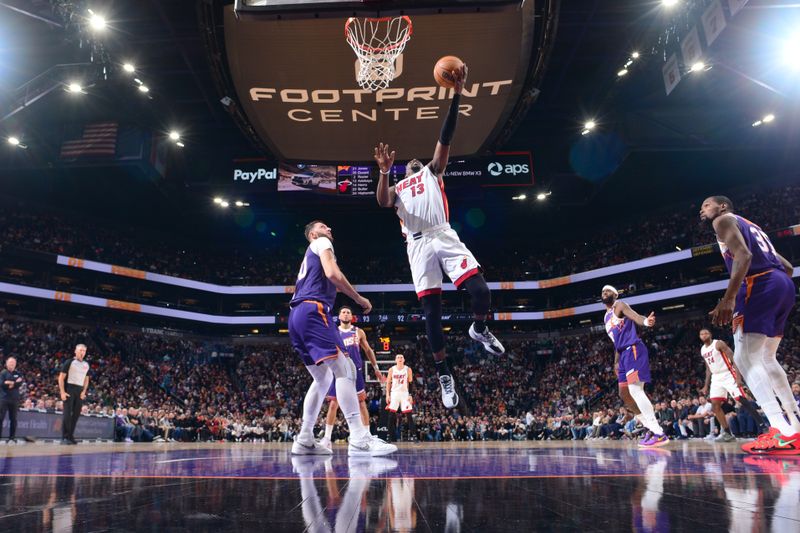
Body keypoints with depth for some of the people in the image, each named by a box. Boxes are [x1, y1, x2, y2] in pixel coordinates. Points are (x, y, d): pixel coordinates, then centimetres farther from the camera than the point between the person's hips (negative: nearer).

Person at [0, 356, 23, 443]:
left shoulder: (18, 374, 12)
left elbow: (20, 383, -4)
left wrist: (9, 383, -14)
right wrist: (15, 382, -12)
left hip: (14, 399, 2)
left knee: (13, 419, 5)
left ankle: (12, 437, 10)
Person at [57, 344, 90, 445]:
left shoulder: (86, 365, 14)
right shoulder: (69, 362, -3)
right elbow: (61, 378, -6)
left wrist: (84, 392, 7)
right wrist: (62, 392, -14)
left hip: (80, 391, 5)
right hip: (69, 389, -5)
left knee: (76, 414, 5)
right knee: (67, 414, -9)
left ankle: (71, 436, 12)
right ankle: (65, 437, -7)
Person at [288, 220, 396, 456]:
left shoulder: (309, 255, 34)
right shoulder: (321, 243, 8)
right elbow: (332, 273, -11)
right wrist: (359, 299, -4)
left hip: (297, 315, 10)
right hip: (312, 311, -10)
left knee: (323, 378, 14)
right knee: (344, 369, -16)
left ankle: (304, 440, 11)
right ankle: (359, 439, -25)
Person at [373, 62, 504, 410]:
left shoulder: (432, 172, 24)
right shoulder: (398, 188, 25)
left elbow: (445, 138, 10)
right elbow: (382, 202, 1)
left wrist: (456, 95, 0)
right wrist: (384, 172, -14)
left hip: (443, 235, -1)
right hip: (418, 245, 1)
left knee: (480, 292, -18)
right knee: (431, 311, -4)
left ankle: (479, 329, 15)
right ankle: (444, 376, 5)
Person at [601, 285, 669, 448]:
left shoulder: (619, 305, 1)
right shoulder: (606, 317, 27)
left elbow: (634, 316, -21)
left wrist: (645, 321, -44)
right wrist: (616, 362, 27)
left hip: (633, 349, -10)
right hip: (624, 353, 10)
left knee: (635, 389, -19)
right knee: (624, 393, 9)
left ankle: (659, 434, -19)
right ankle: (651, 428, 16)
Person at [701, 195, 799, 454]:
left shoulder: (724, 220, 5)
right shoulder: (752, 226, 32)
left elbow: (743, 255, -15)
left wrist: (728, 298, -23)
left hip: (760, 284, -9)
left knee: (745, 357, -11)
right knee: (766, 358, 19)